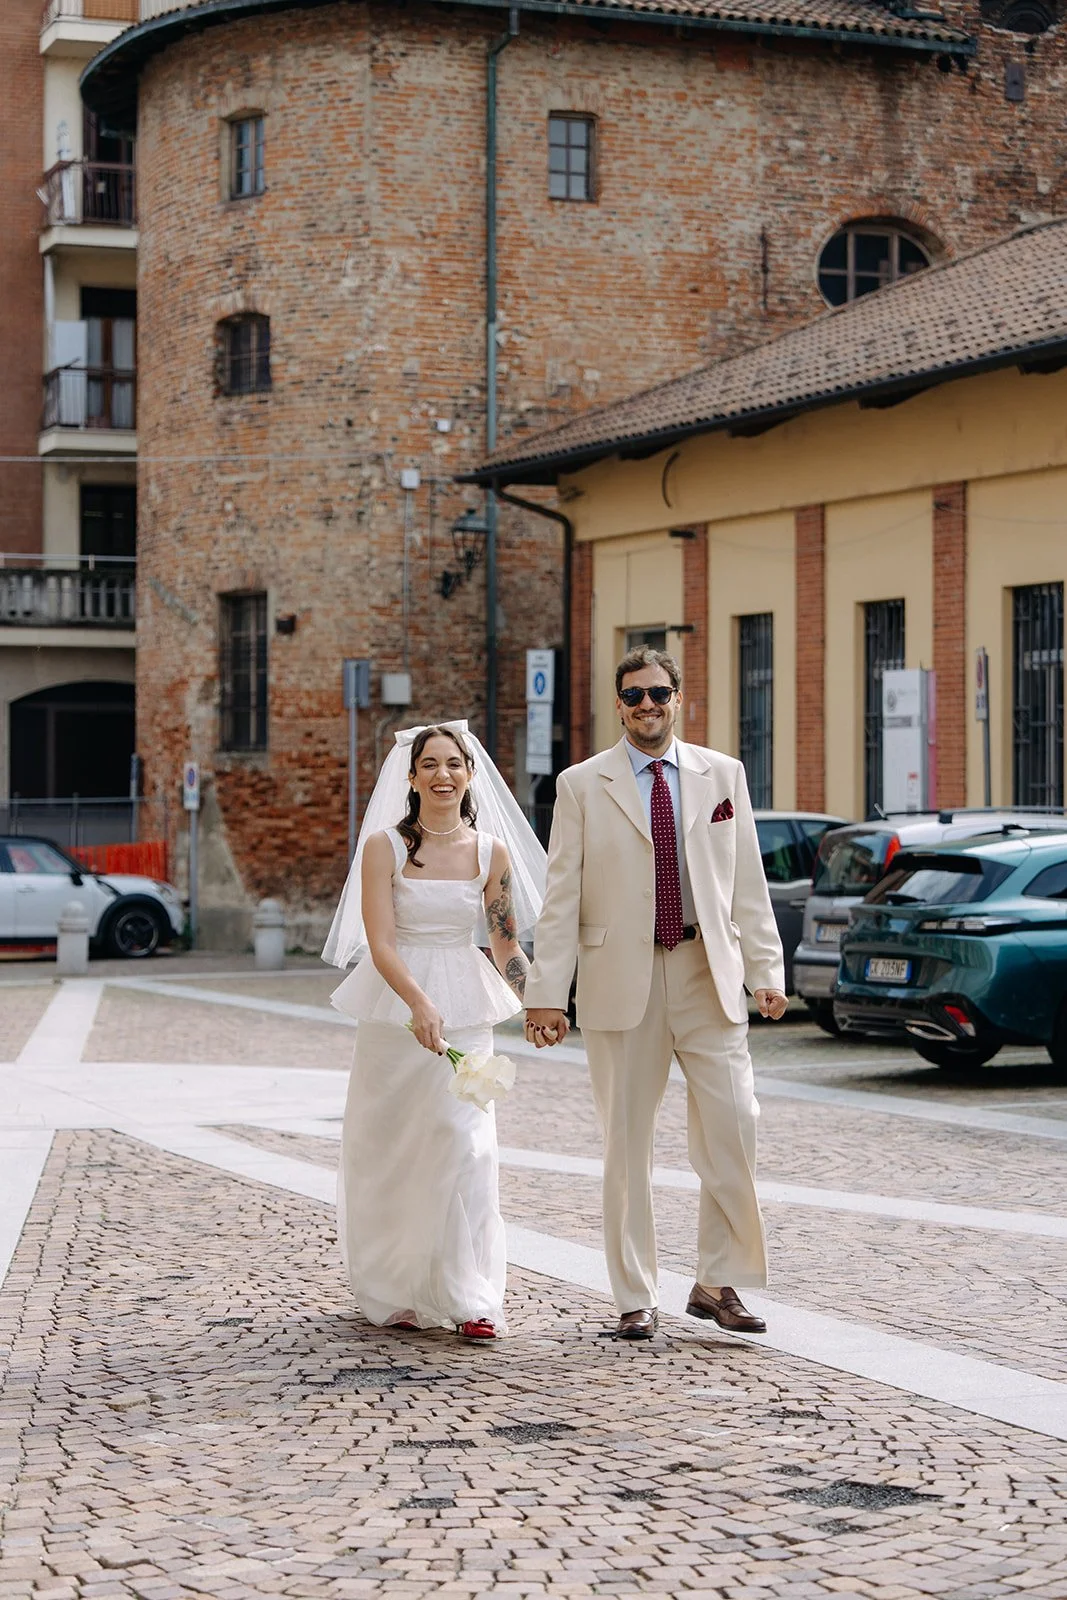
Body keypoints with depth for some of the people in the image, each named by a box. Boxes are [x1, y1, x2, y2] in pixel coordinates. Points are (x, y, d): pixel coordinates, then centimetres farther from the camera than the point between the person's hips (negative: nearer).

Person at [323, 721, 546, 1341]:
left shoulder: (491, 851, 3)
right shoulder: (385, 847, -5)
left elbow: (506, 945, 8)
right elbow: (380, 944, -12)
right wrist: (420, 1004, -28)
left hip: (466, 1011, 1)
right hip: (395, 1006, -1)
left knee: (468, 1144, -10)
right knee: (390, 1150, 6)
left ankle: (471, 1297, -6)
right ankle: (396, 1291, 22)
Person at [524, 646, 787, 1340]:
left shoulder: (723, 775, 9)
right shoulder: (582, 785, 4)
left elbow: (747, 883, 8)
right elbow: (561, 898, 1)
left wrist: (768, 970, 1)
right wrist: (547, 992, -5)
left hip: (710, 976, 1)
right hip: (621, 981, -1)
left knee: (733, 1127, -5)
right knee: (627, 1145, 4)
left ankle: (718, 1284, 10)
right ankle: (635, 1300, 13)